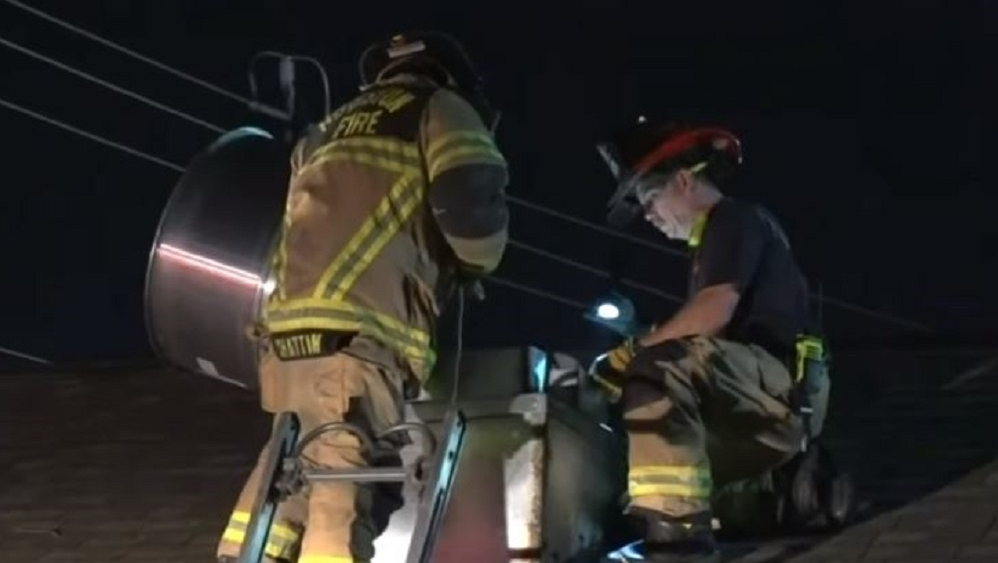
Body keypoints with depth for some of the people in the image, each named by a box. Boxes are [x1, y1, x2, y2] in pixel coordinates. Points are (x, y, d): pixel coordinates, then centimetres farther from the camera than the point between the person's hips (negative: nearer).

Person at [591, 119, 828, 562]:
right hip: (751, 409, 11)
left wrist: (631, 351, -13)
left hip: (779, 388, -11)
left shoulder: (737, 220, -1)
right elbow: (700, 328, 22)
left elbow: (713, 312, -17)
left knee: (659, 369, -35)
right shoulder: (715, 240, 29)